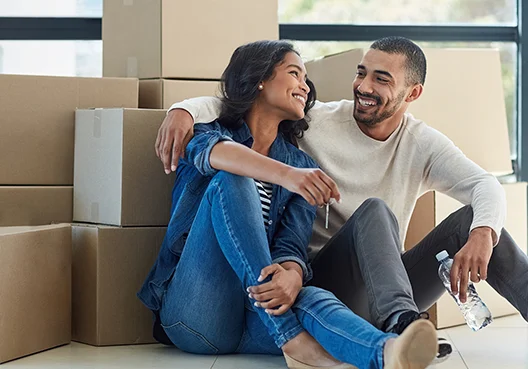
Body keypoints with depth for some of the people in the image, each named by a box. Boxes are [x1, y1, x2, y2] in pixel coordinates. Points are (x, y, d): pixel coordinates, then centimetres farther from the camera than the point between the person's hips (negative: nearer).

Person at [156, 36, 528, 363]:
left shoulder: (423, 145, 2)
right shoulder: (316, 121, -2)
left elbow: (487, 185, -11)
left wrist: (482, 234, -34)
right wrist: (184, 110, -23)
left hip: (391, 281, 3)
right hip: (320, 281, -2)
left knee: (473, 218, -18)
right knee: (373, 211, -31)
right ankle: (401, 321, -51)